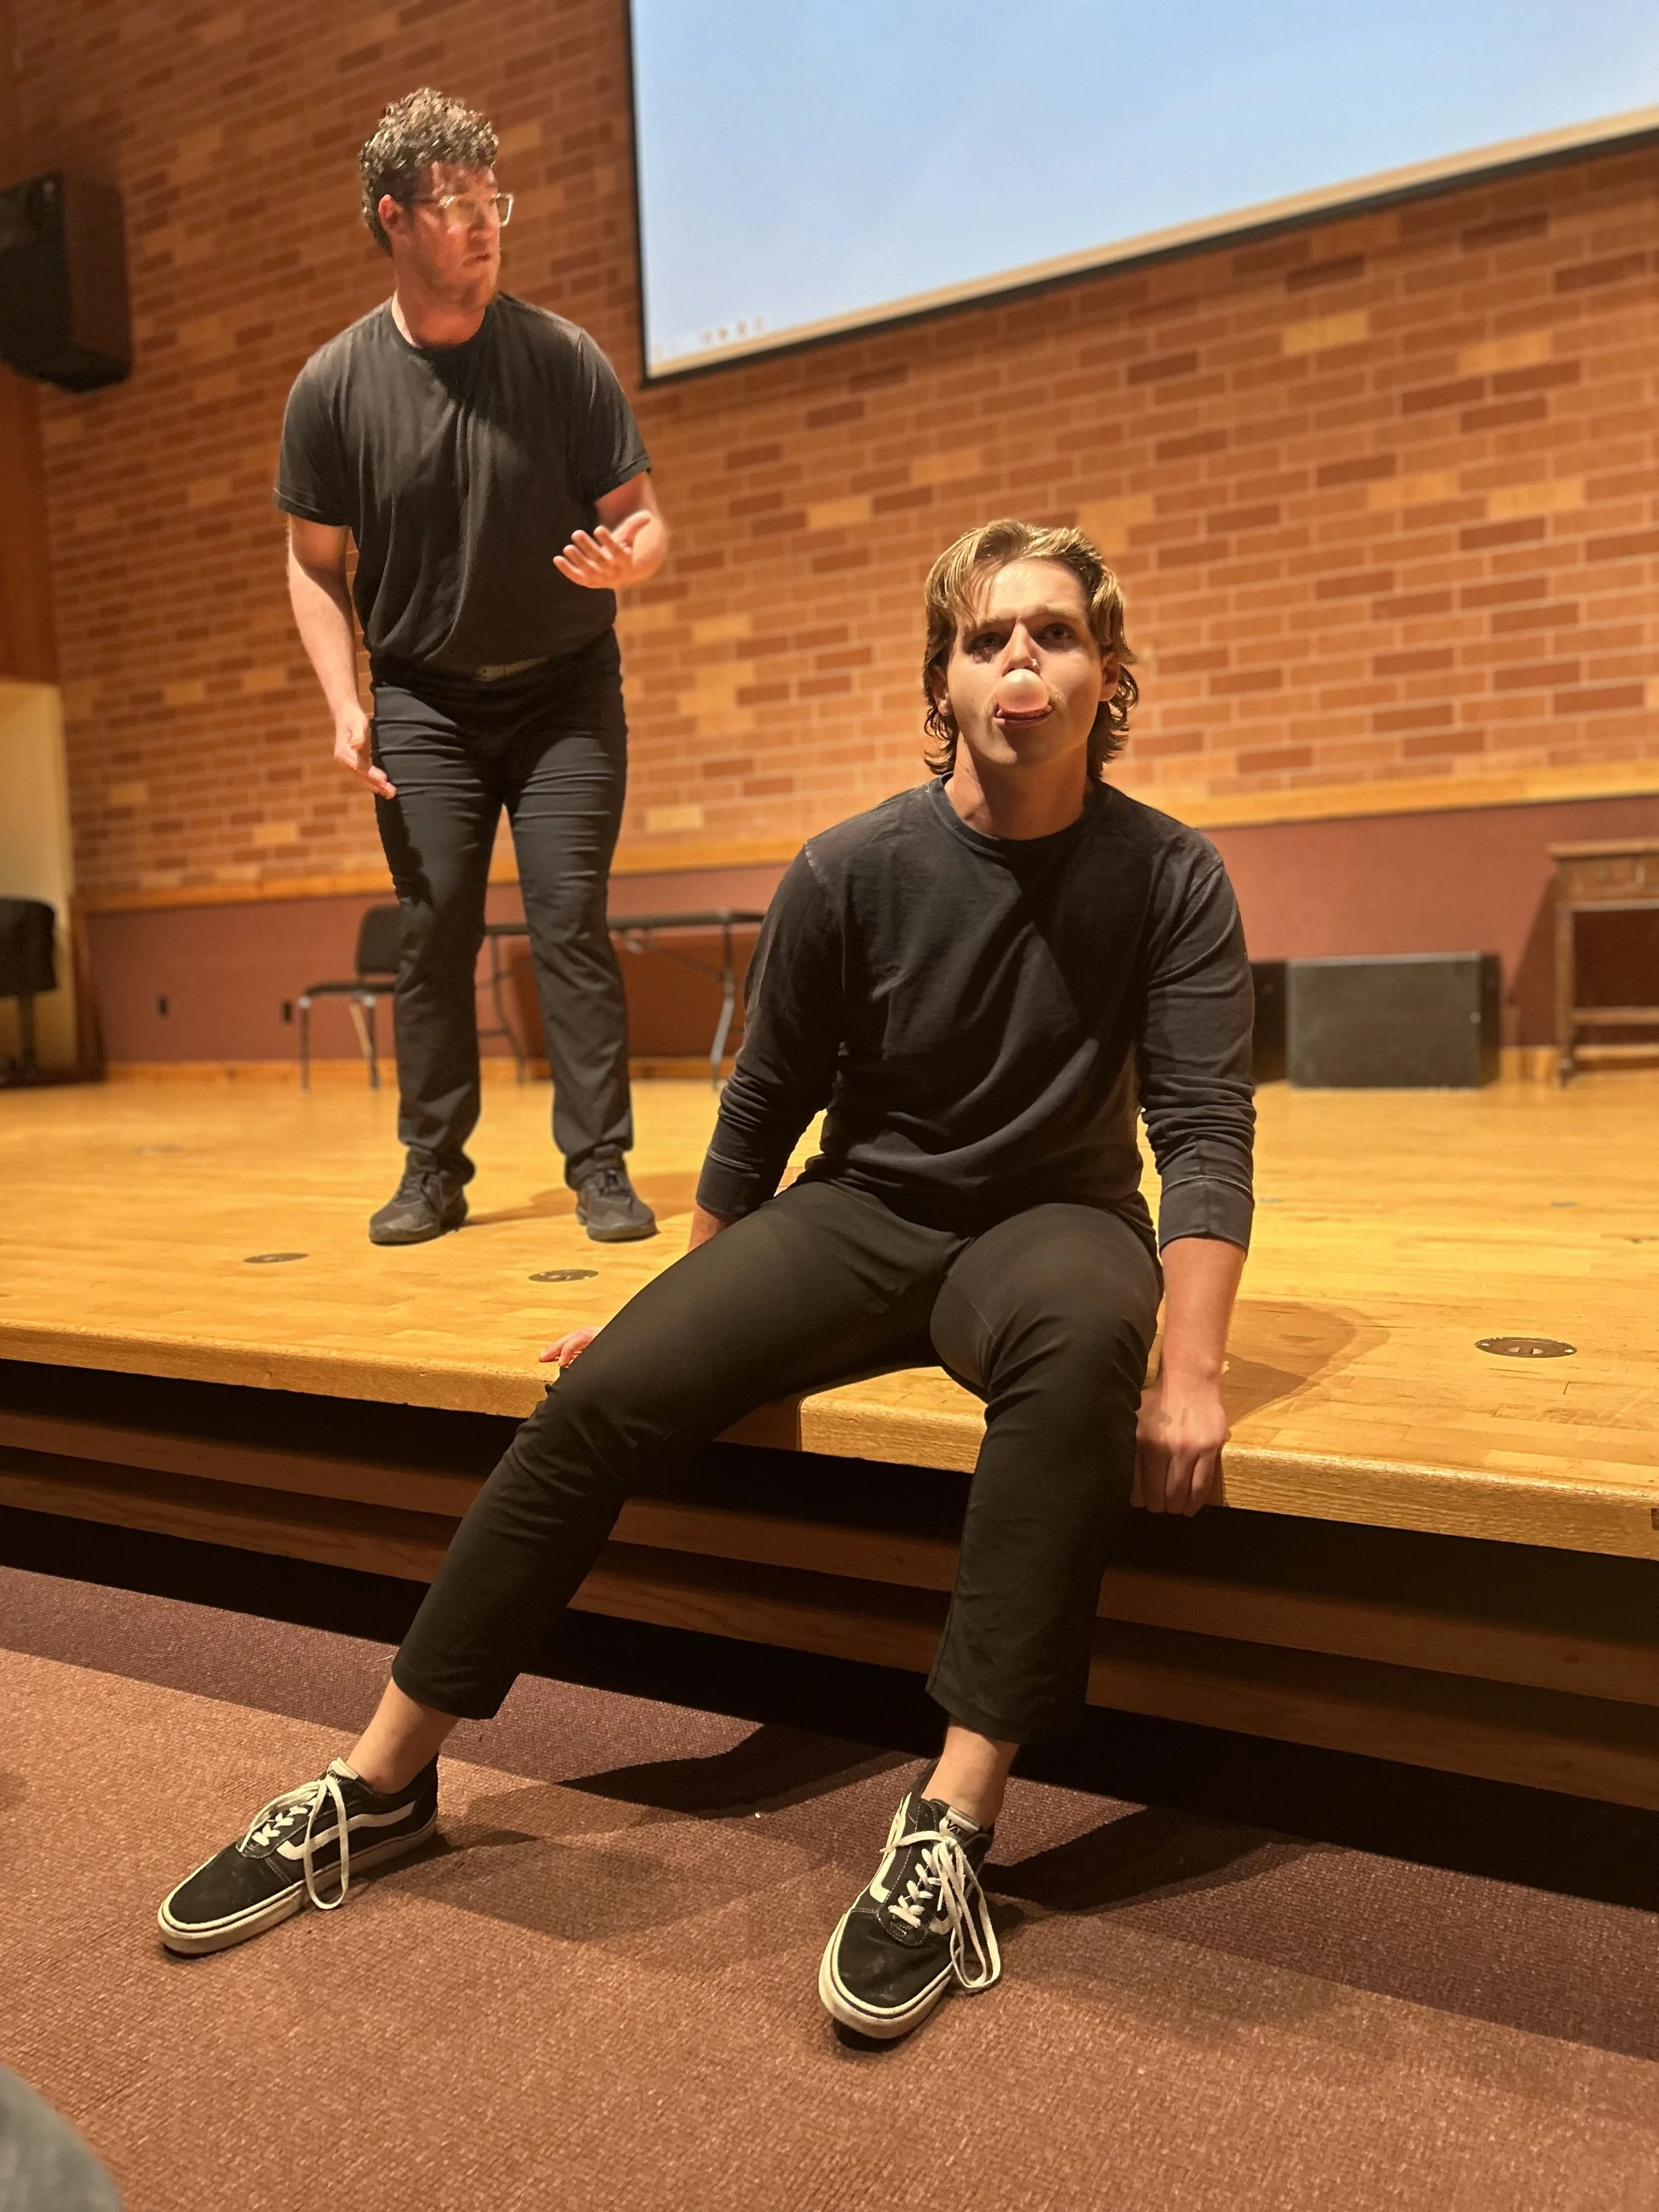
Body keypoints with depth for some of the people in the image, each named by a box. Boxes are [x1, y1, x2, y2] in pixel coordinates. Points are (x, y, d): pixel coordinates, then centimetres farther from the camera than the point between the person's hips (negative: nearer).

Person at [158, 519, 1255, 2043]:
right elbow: (764, 1110, 2)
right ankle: (383, 1782, -3)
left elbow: (1204, 1133, -16)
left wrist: (1190, 1375, -29)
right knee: (609, 1392, -19)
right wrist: (682, 1306, 8)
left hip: (1048, 1218, -1)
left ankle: (953, 1825, -31)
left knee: (1084, 1337, -38)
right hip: (862, 1212, 1)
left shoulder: (1169, 879, -9)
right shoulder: (854, 872, -8)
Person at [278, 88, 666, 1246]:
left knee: (572, 923, -9)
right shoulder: (333, 386, -2)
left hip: (565, 689, -1)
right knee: (433, 931, -1)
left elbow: (644, 516, -2)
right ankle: (433, 1171, 9)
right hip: (423, 700, 1)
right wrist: (345, 705, -7)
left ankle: (601, 1169, -2)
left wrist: (629, 560, -27)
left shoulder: (564, 358, -5)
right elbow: (315, 564, 5)